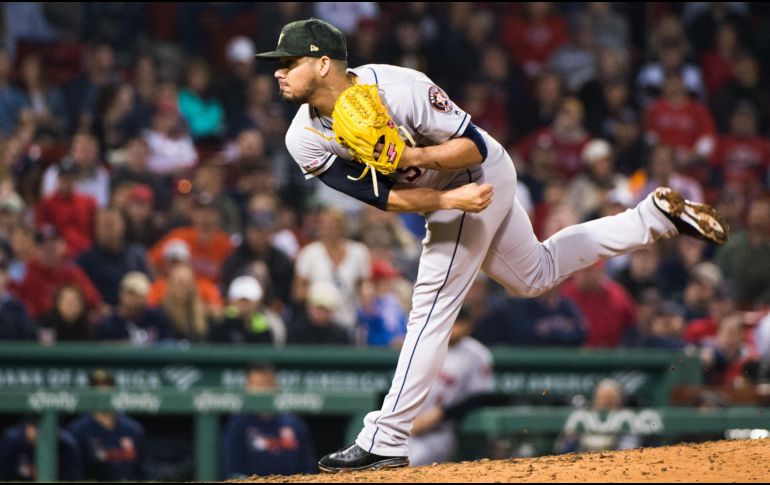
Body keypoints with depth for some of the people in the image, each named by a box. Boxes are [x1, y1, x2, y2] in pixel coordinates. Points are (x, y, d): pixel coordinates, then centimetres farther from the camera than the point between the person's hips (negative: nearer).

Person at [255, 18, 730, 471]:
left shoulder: (398, 88, -33)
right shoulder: (305, 139, -16)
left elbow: (474, 147, -24)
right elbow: (381, 196, -17)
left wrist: (413, 156, -40)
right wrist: (449, 200, -31)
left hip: (479, 177, -7)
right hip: (446, 194, 7)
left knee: (432, 309, -12)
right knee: (537, 275, 23)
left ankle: (385, 442, -9)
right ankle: (657, 214, 33)